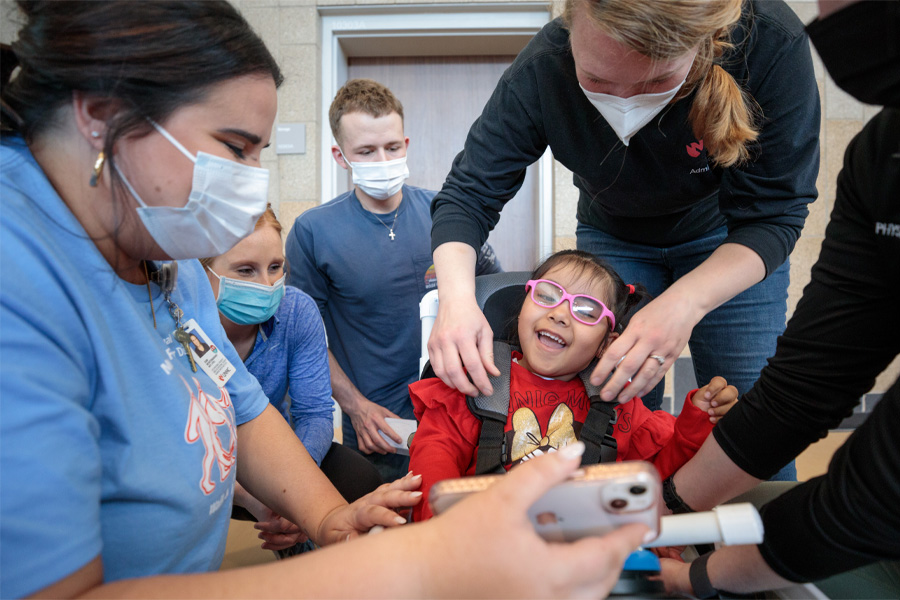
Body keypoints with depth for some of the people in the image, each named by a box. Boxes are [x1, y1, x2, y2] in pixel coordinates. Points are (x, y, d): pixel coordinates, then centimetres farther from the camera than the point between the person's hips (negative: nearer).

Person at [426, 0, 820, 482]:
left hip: (733, 243, 0)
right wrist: (457, 298, -42)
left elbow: (770, 216, -27)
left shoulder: (772, 44, -33)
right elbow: (468, 194, -23)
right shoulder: (540, 72, -30)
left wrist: (687, 301, -44)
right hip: (613, 239, 1)